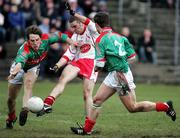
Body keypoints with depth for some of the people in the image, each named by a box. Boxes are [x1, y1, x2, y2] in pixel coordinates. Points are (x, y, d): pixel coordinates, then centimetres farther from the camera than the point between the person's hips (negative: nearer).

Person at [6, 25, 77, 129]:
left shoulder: (46, 39, -31)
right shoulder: (25, 50, -44)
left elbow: (59, 36, -10)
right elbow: (20, 62, -64)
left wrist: (72, 42, -15)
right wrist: (14, 72, -84)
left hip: (33, 67, 2)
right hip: (20, 67, -2)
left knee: (29, 83, -33)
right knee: (11, 98, 7)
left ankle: (25, 109, -41)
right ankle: (11, 118, 35)